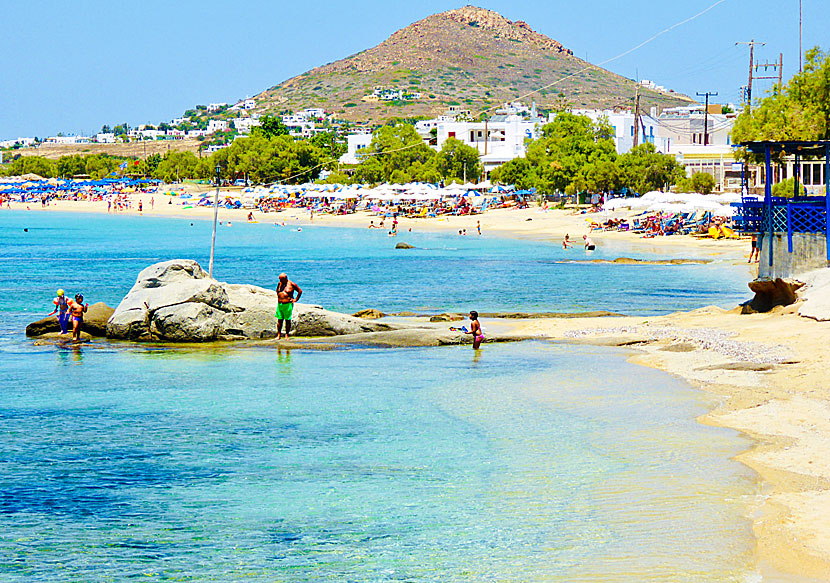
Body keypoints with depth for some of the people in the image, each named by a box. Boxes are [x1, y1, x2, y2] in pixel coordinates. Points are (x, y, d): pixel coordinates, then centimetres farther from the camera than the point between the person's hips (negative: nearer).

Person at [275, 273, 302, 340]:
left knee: (287, 320, 0)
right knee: (279, 320, 2)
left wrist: (296, 299, -1)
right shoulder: (279, 283, 9)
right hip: (280, 304, 5)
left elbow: (300, 291, 1)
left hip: (288, 305, -5)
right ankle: (279, 335, 6)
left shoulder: (291, 284, -6)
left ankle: (287, 335, 5)